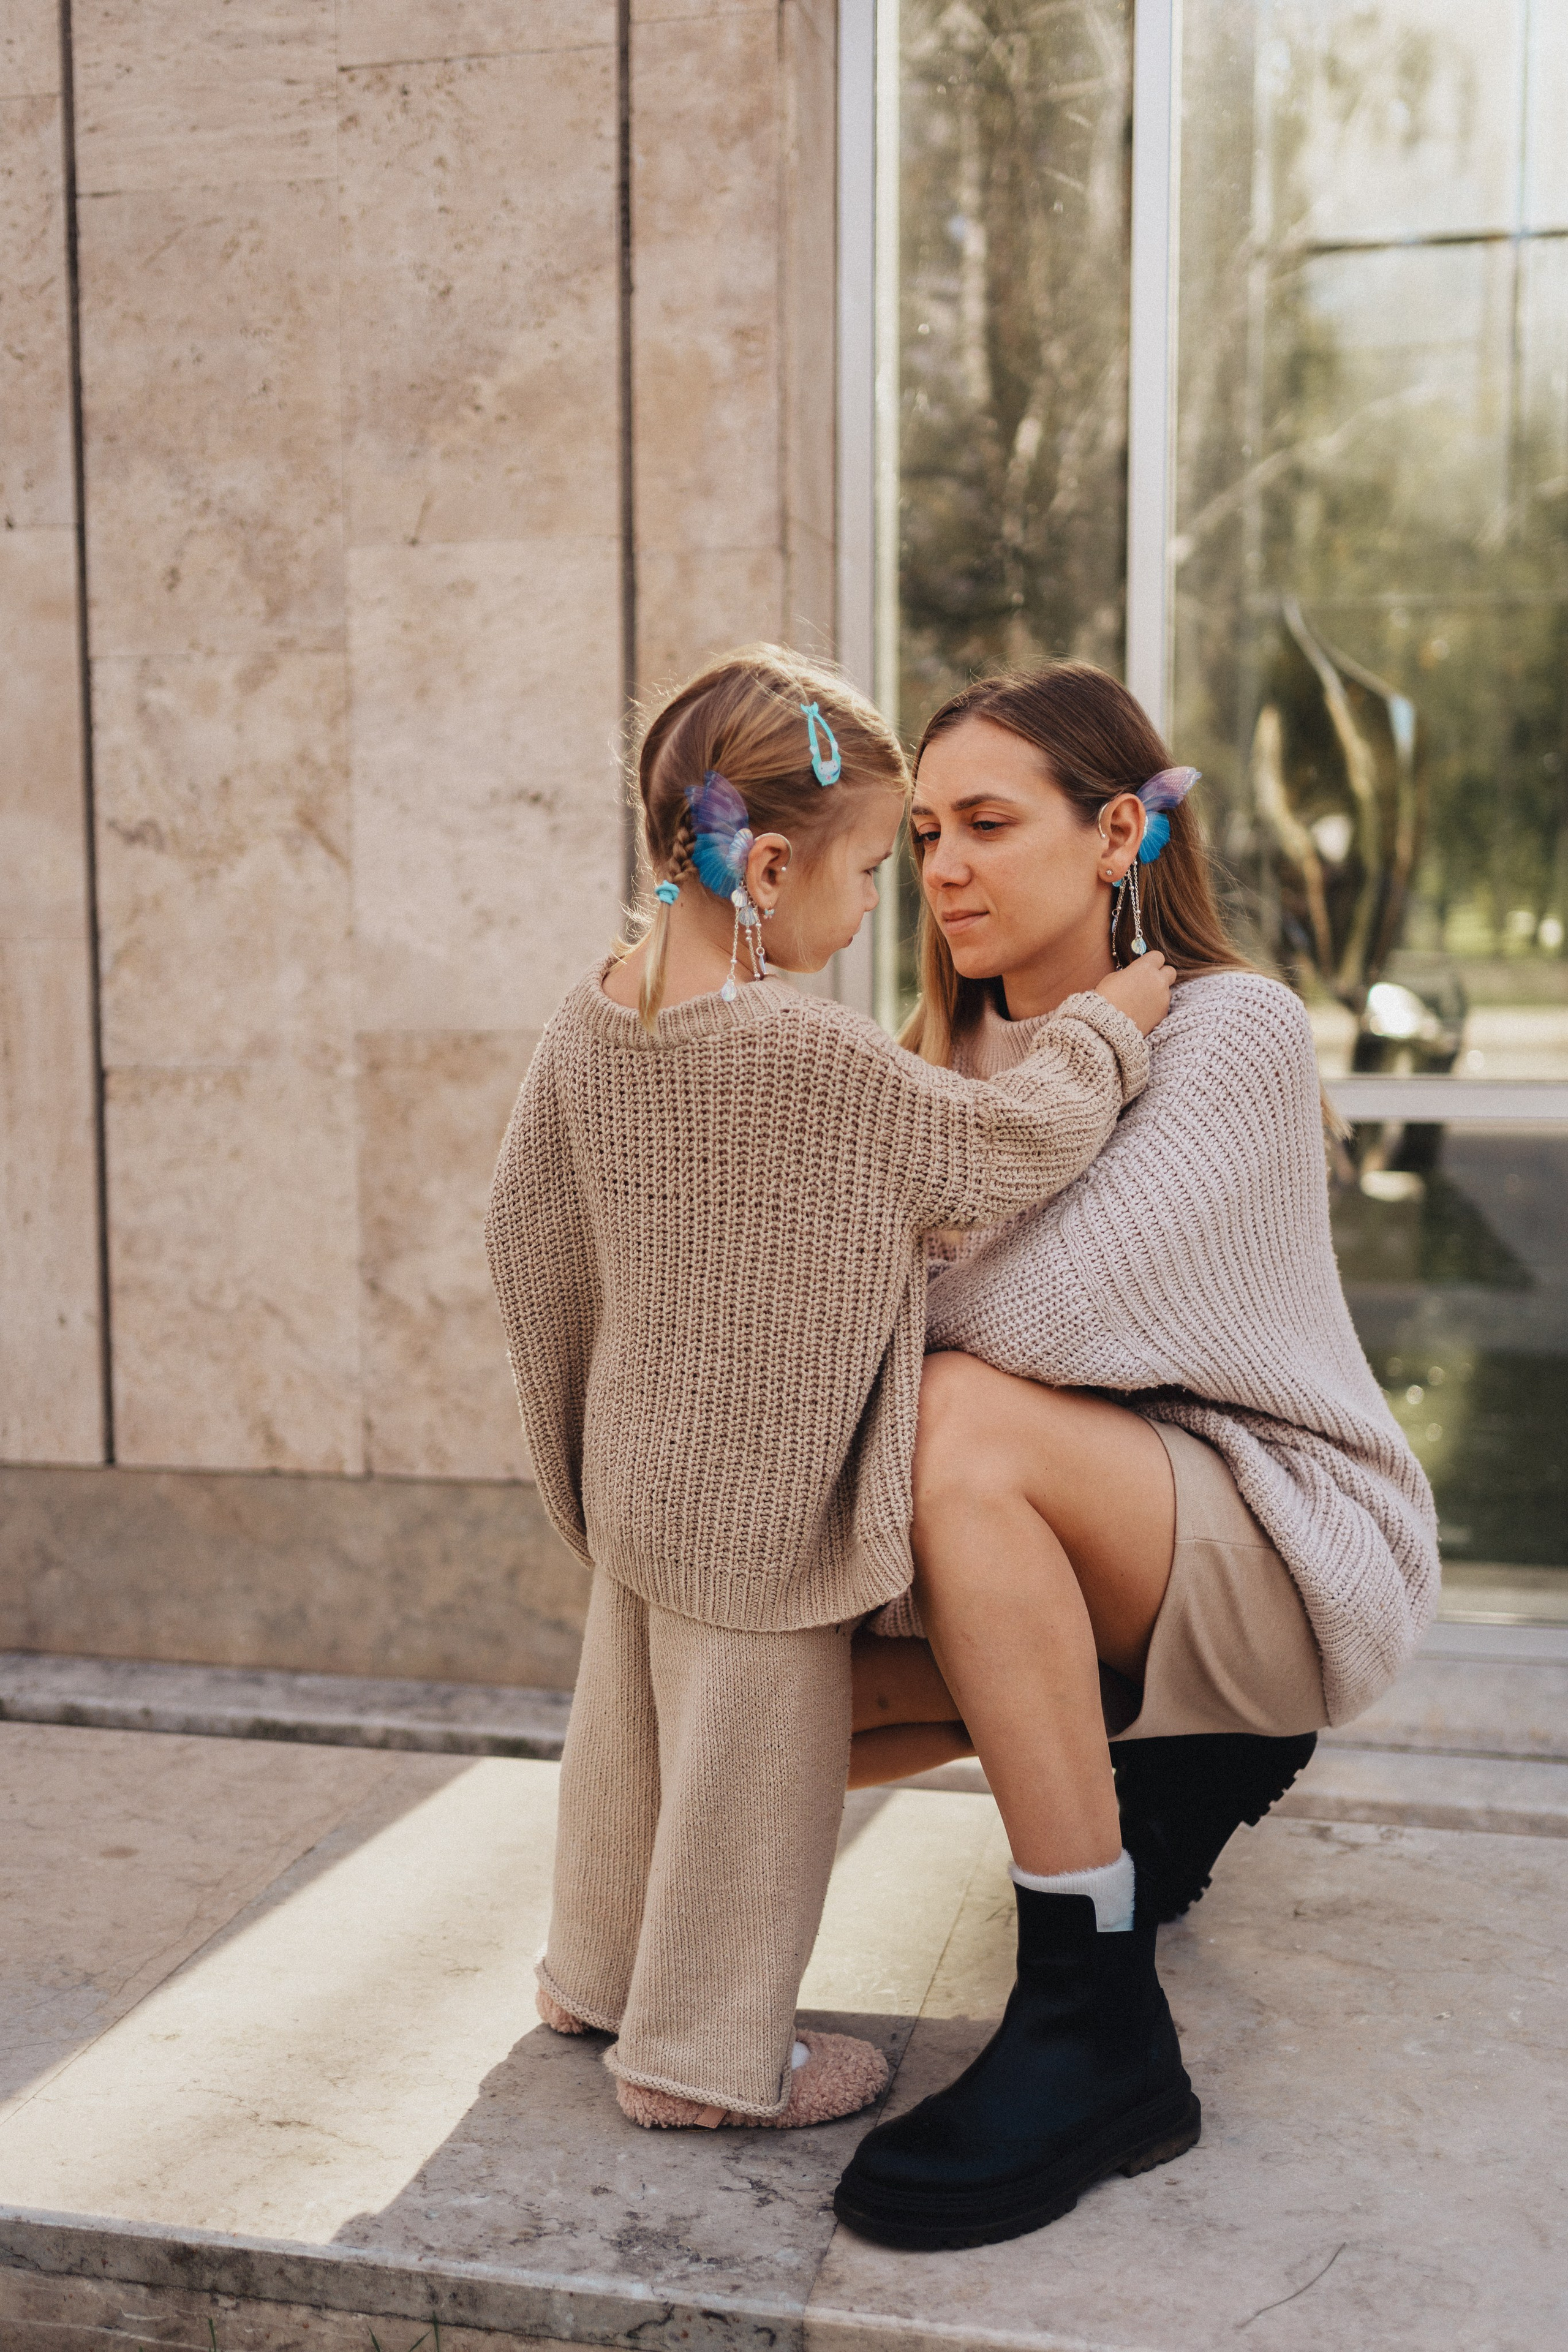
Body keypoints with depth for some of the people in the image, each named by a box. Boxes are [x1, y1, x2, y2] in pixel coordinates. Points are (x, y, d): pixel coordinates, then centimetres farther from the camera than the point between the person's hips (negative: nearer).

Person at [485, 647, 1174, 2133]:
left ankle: (597, 1973, 41)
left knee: (628, 1721, 23)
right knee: (749, 1768, 7)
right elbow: (996, 1151, -14)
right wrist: (1104, 1029, 2)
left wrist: (569, 1414, 19)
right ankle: (700, 2052, 22)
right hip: (759, 1500, -8)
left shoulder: (590, 1021, -2)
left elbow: (527, 1228, 7)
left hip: (632, 1466, 8)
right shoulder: (815, 1056, -25)